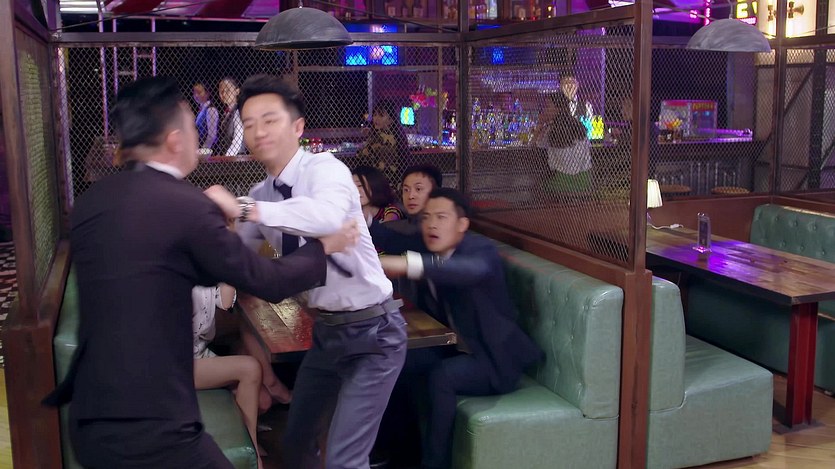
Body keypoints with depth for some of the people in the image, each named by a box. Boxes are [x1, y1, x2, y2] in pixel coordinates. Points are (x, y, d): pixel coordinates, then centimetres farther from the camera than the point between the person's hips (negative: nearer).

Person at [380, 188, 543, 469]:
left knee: (441, 375, -31)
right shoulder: (432, 258, 5)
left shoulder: (480, 249, -17)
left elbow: (474, 269, -43)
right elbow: (432, 313, 7)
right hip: (457, 349, 7)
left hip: (494, 358, -7)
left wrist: (406, 264, -55)